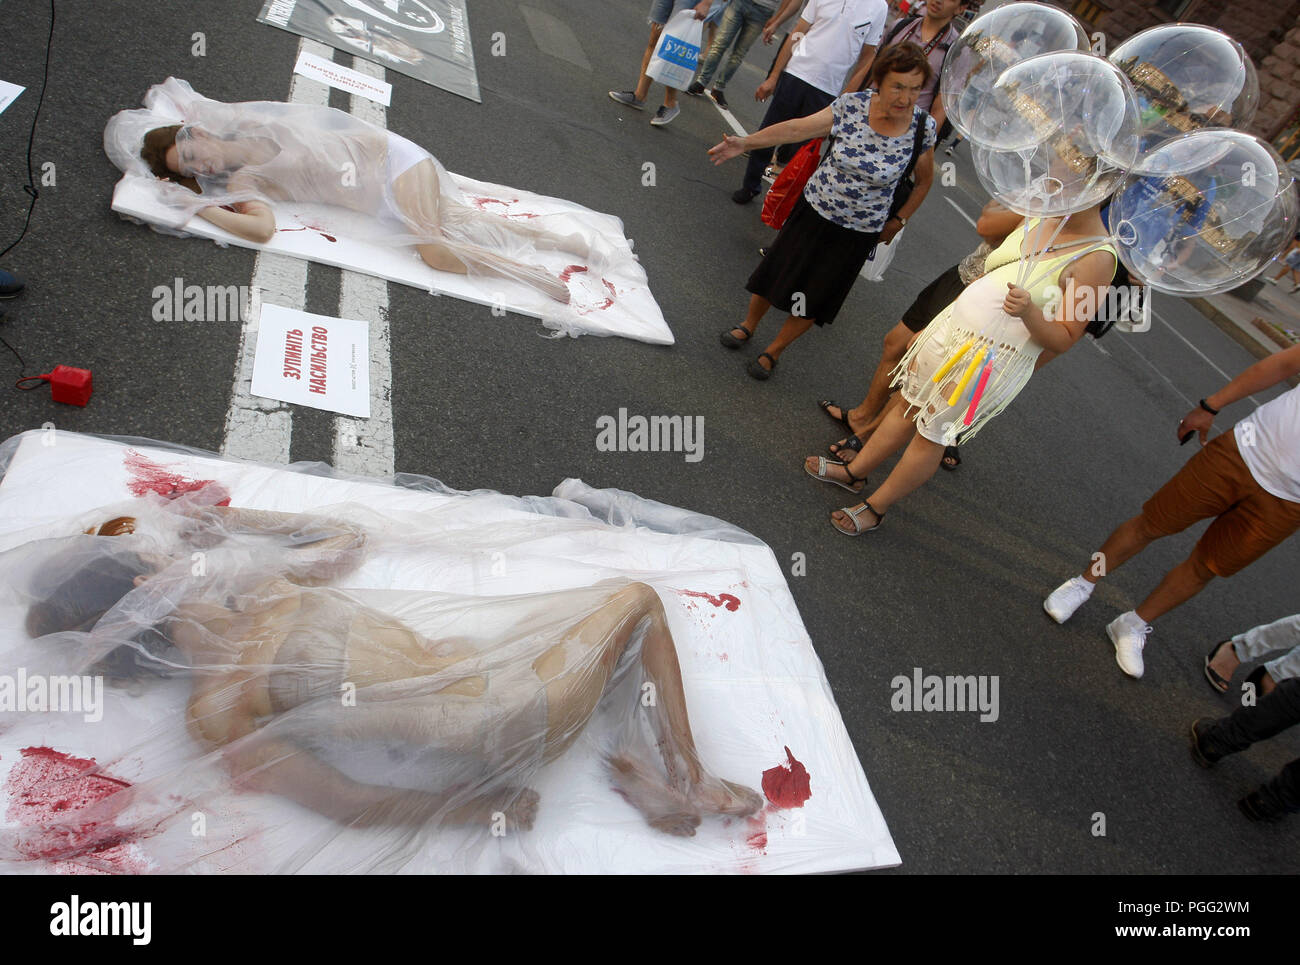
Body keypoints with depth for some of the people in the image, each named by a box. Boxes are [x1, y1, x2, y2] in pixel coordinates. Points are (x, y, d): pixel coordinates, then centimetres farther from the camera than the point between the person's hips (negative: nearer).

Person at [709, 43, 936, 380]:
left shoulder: (922, 128, -14)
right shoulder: (852, 105, -14)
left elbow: (925, 179, 4)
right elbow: (797, 128, -9)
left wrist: (899, 220, 4)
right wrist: (746, 142, -15)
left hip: (858, 232, 0)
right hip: (814, 209, 1)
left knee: (815, 300, 9)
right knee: (775, 273, 13)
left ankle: (774, 351, 32)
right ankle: (748, 326, 41)